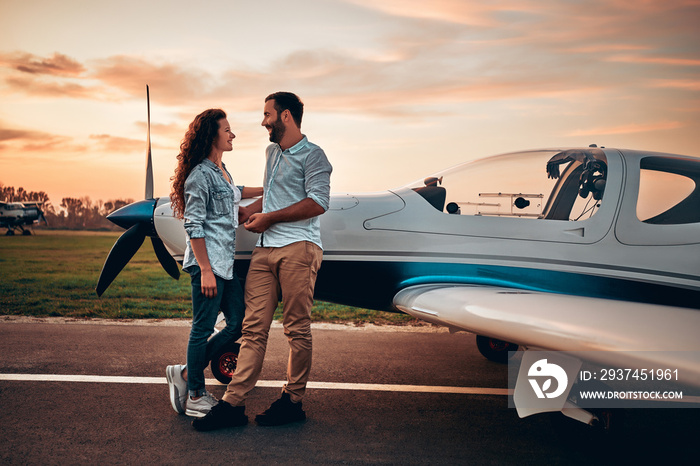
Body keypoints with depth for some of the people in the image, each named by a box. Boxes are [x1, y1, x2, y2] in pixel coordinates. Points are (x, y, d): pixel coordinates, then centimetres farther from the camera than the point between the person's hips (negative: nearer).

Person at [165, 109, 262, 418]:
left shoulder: (221, 171, 16)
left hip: (226, 263, 10)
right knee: (203, 329, -1)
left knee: (238, 324, 10)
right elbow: (193, 226, -15)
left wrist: (265, 190, 43)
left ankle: (186, 374, 20)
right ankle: (195, 396, 12)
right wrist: (205, 270, -19)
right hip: (207, 263, -10)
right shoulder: (200, 175, -11)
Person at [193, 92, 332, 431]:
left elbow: (318, 202, -13)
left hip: (298, 247, -7)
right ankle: (233, 402, -2)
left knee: (297, 328, -1)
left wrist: (269, 218, -9)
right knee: (254, 327, 0)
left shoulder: (312, 155, -1)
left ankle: (293, 400, 8)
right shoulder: (272, 152, 26)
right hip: (264, 250, 7)